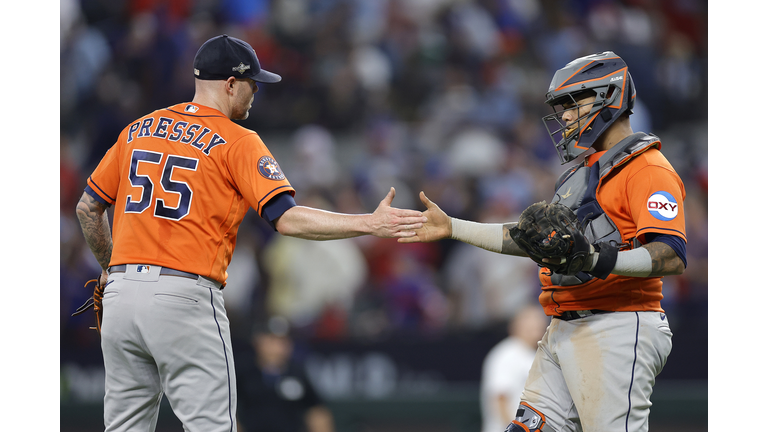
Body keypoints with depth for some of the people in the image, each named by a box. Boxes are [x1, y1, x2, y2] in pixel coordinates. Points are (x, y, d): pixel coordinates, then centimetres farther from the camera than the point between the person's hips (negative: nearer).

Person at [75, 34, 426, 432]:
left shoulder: (137, 130, 14)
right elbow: (287, 219, -15)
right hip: (185, 301, -6)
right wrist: (371, 224, -16)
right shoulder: (237, 142, -3)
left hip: (120, 295, 6)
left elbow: (88, 208, 19)